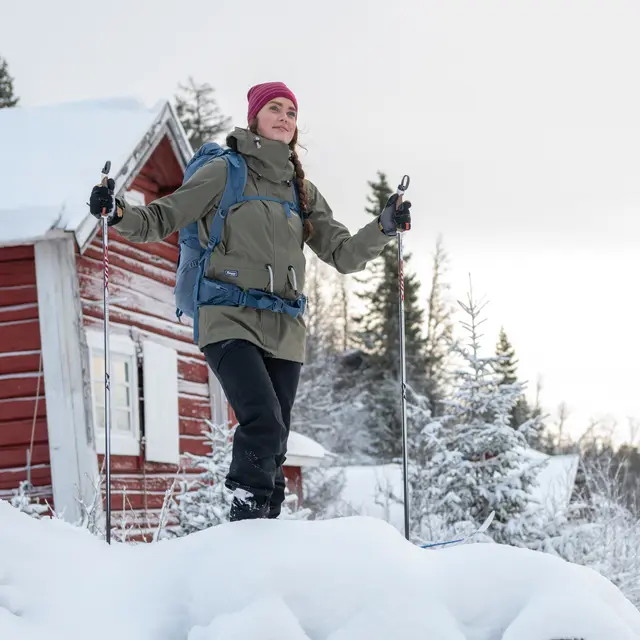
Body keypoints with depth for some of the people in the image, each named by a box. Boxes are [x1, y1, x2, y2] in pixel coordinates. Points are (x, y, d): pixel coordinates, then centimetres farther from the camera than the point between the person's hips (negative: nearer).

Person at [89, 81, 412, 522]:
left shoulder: (303, 191, 18)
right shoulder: (226, 172, 5)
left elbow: (344, 255, 17)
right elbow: (162, 220, 4)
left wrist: (384, 229, 1)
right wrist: (119, 213, -14)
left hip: (284, 331, 5)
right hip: (230, 321, -5)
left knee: (273, 448, 2)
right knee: (264, 426, -24)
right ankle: (246, 524, -15)